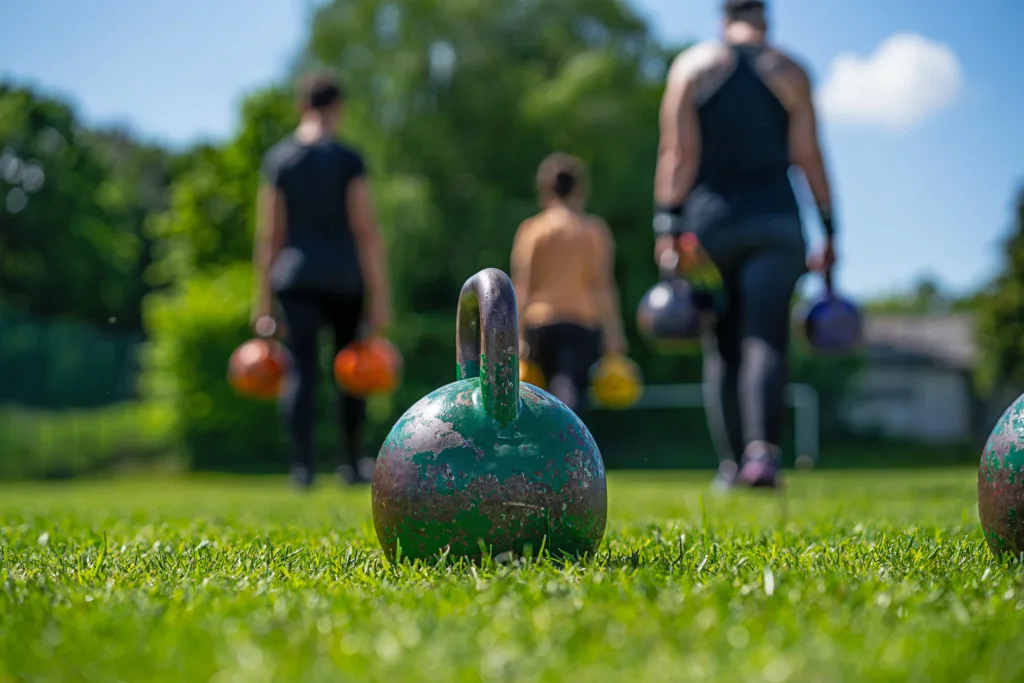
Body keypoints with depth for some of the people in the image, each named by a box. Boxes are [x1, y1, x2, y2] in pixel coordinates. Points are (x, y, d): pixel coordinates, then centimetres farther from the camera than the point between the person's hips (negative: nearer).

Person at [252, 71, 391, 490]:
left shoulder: (277, 160, 4)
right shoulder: (348, 160, -3)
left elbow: (268, 235, 3)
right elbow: (366, 231, -7)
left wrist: (262, 299, 7)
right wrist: (379, 295, -5)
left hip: (296, 277, 1)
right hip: (344, 277, -1)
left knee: (302, 369, -3)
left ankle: (303, 464, -15)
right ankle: (354, 463, 17)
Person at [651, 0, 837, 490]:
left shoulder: (691, 66, 6)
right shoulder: (789, 71, 8)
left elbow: (678, 152, -3)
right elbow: (807, 155, 1)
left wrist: (667, 226, -6)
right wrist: (828, 229, 4)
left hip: (710, 217, 1)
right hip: (774, 218, -1)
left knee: (721, 347, 7)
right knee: (765, 340, -9)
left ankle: (730, 463, 5)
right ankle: (761, 450, -28)